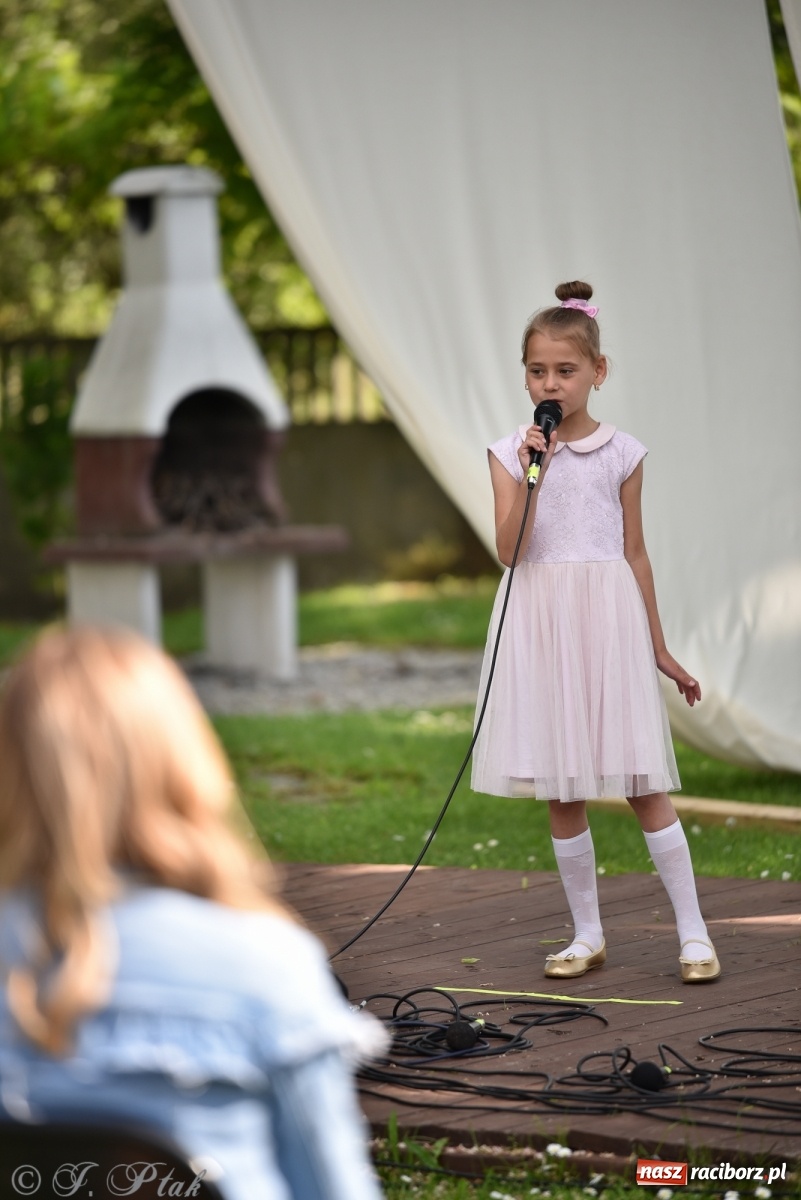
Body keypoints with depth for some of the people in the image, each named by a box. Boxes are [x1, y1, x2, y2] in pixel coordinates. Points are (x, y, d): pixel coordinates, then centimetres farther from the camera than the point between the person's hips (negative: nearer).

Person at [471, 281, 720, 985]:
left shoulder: (622, 454, 3)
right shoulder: (511, 453, 2)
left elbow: (635, 552, 9)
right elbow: (509, 550, -8)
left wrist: (660, 649, 12)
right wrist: (530, 477, -20)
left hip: (608, 616, -1)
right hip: (541, 622, 1)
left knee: (644, 783, -3)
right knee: (562, 792, 5)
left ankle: (693, 933, 2)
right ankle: (588, 935, 16)